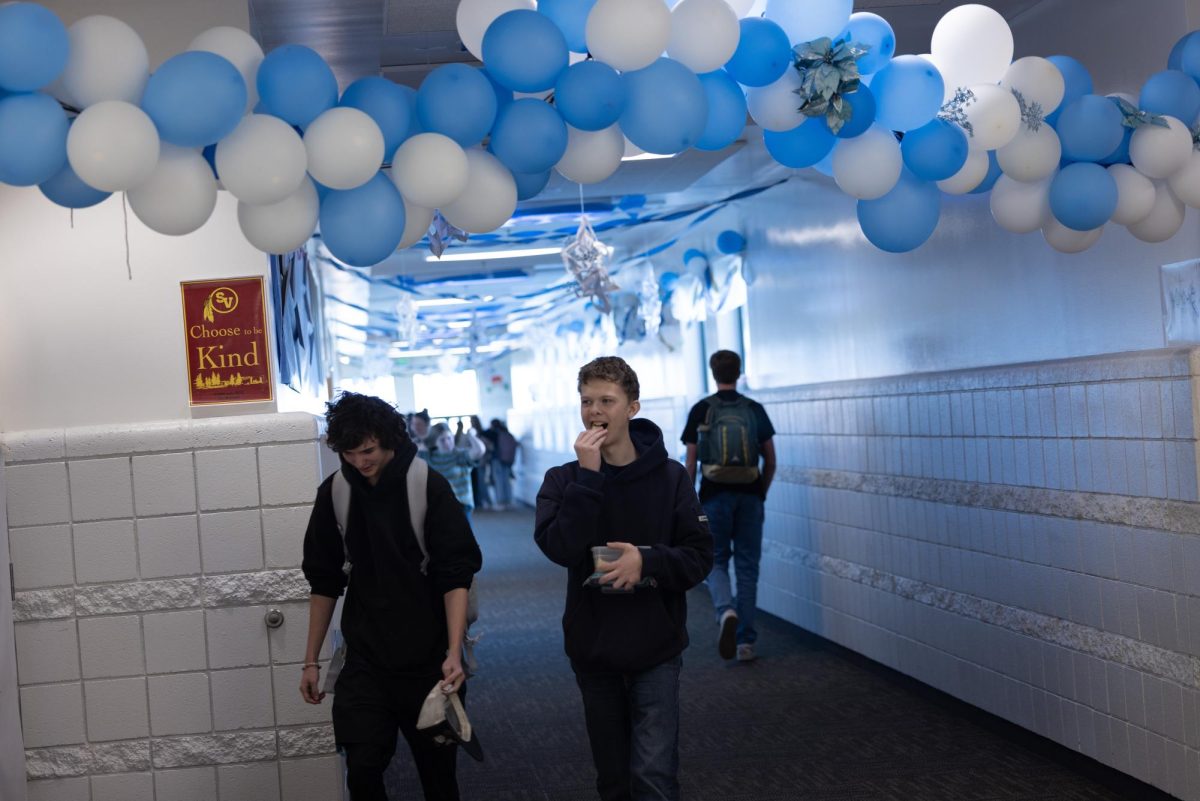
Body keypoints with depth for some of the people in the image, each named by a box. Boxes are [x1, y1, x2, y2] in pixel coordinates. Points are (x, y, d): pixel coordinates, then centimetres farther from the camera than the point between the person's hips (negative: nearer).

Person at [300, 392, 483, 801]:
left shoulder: (429, 488, -9)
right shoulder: (334, 493, 1)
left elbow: (456, 576, -11)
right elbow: (324, 581, 9)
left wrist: (454, 653, -21)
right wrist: (311, 660, 9)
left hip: (428, 659, -2)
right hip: (365, 661, 2)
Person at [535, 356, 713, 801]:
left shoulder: (670, 477, -4)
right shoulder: (564, 480, -3)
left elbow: (700, 558, -6)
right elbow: (560, 548, -20)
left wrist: (647, 561, -23)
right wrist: (588, 476, -23)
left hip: (656, 650, -2)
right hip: (593, 650, 2)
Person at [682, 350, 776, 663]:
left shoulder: (701, 410, -2)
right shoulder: (755, 410, 4)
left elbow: (690, 462, -1)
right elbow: (770, 461, 6)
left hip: (715, 496, -2)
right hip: (749, 497, 2)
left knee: (716, 563, 10)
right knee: (747, 567, 9)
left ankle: (727, 611, -20)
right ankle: (745, 641, 9)